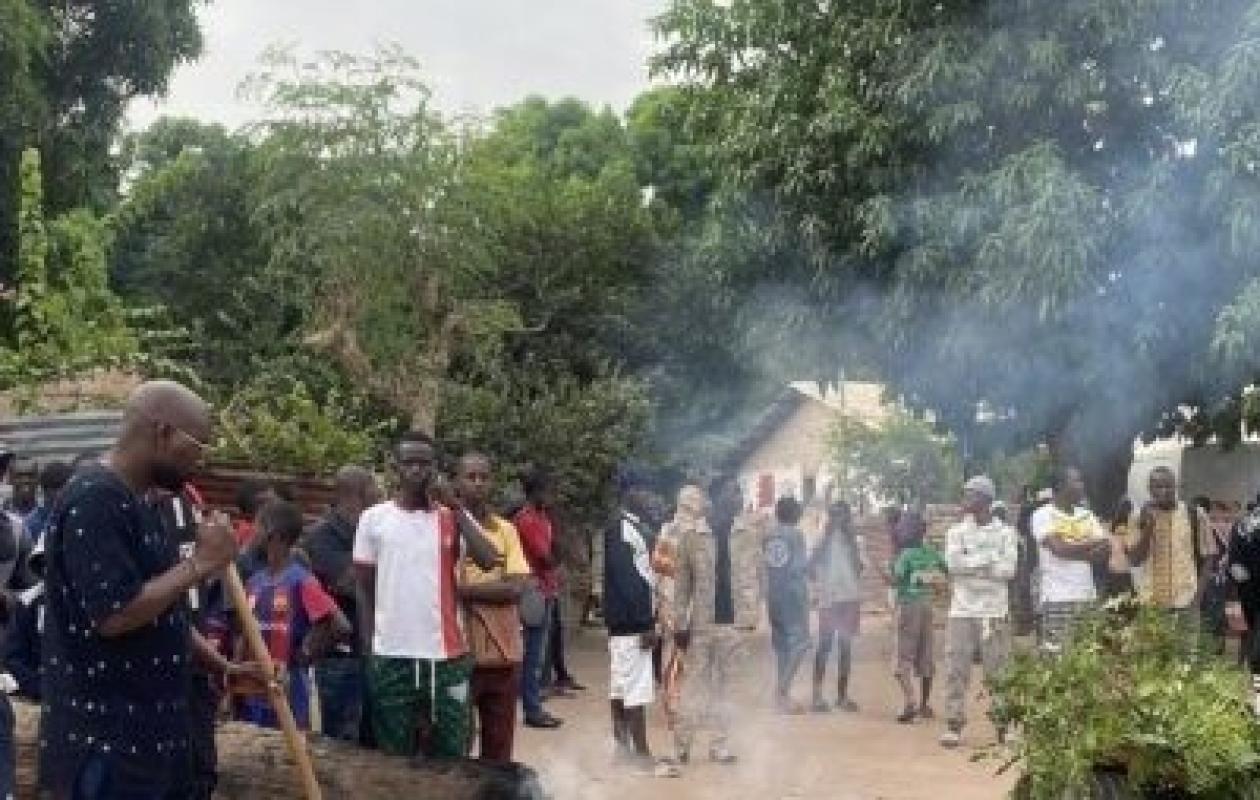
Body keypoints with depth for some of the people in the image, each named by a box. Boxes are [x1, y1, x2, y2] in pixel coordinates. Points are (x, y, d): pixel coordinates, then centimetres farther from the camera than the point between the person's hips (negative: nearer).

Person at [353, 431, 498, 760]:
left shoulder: (451, 519, 4)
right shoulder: (374, 518, 3)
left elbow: (488, 560, -13)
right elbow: (364, 589, 7)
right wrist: (368, 649, 3)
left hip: (446, 654, 1)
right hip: (391, 655, 0)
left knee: (451, 754, 6)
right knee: (394, 755, 9)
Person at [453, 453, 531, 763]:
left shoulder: (507, 530, 8)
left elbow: (516, 587, -5)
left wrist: (464, 590, -12)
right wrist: (492, 589, -18)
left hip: (503, 654, 4)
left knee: (499, 746, 12)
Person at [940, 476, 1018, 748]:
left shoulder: (1005, 532, 5)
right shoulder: (957, 531, 9)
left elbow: (1008, 569, -8)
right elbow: (953, 563, -8)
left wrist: (969, 565, -9)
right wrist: (989, 558, -9)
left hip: (995, 611, -1)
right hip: (962, 611, 1)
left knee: (998, 669, 0)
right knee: (957, 669, -3)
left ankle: (1004, 725, 7)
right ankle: (954, 725, -1)